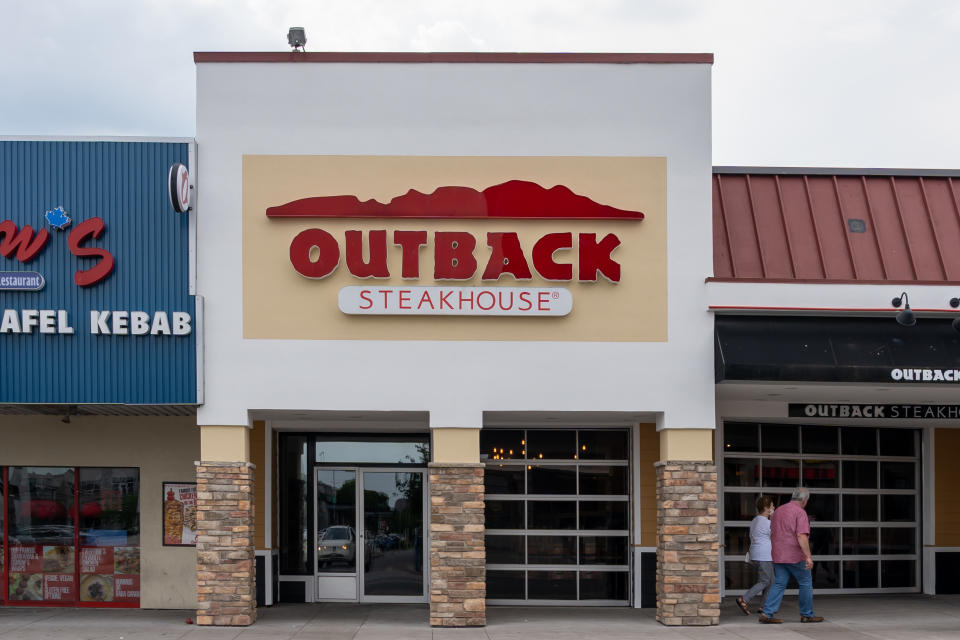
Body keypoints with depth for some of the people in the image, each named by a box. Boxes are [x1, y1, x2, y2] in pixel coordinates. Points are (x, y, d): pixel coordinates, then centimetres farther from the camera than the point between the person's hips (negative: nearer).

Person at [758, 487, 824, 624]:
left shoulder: (778, 511, 13)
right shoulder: (800, 513, -11)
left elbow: (772, 535, 18)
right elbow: (802, 536, -21)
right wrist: (808, 557, -22)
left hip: (778, 556, 7)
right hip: (795, 556, -7)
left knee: (779, 584, 5)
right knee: (806, 583, 9)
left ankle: (766, 613, -6)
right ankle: (807, 615, 15)